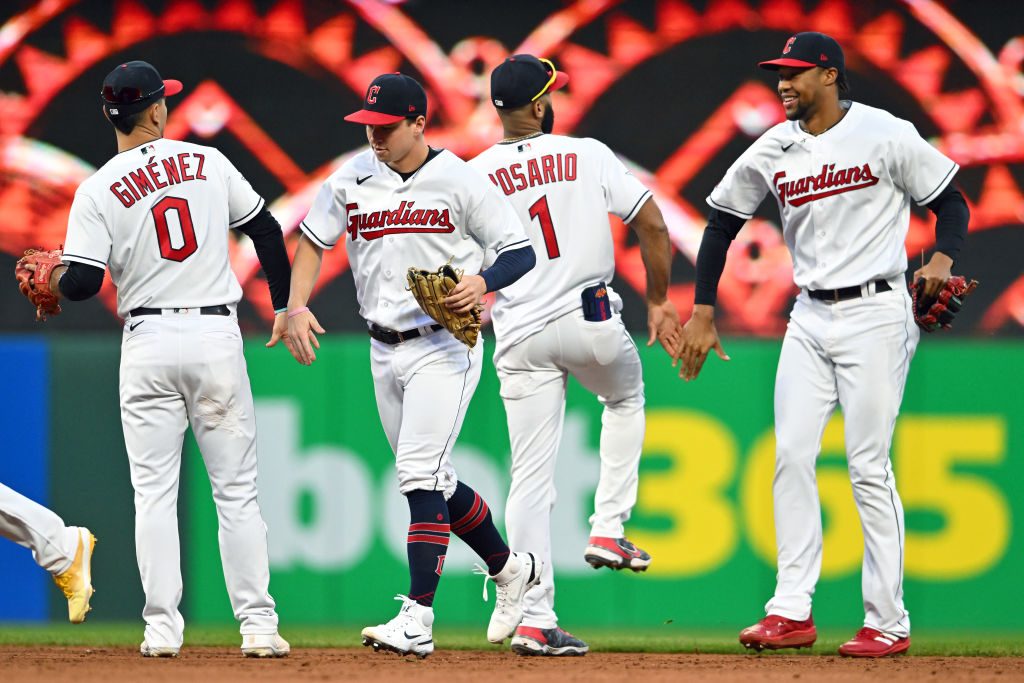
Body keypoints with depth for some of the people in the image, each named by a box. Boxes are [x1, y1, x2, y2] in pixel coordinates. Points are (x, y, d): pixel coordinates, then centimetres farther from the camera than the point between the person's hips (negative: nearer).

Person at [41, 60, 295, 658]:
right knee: (237, 490, 4)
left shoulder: (98, 191, -5)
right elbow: (267, 231, 8)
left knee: (155, 491, 5)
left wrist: (54, 279, 12)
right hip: (217, 335, 1)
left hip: (149, 341, -1)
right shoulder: (209, 163, 3)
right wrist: (283, 307, 19)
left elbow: (83, 283, -11)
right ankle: (258, 625, 0)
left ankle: (163, 627, -1)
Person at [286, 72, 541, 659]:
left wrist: (482, 283, -26)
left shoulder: (460, 181, -9)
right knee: (431, 480, 13)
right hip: (385, 351, 6)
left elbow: (521, 252, -6)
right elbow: (313, 241, 12)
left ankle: (417, 620, -20)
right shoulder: (352, 180, 4)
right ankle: (509, 568, 35)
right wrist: (298, 306, -4)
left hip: (445, 346, -6)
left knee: (421, 477, -16)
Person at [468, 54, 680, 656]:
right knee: (627, 399, 32)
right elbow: (652, 224, -1)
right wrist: (659, 302, 9)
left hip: (520, 338, 1)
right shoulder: (589, 156, -1)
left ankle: (535, 620, -4)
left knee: (532, 480, 2)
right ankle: (609, 530, 20)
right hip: (593, 323, -1)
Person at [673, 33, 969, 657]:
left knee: (869, 466, -8)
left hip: (876, 313, -5)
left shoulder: (887, 136, -7)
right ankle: (792, 612, 2)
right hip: (809, 318, 5)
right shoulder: (773, 151, 6)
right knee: (792, 457, -2)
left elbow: (951, 201, -1)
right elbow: (722, 224, 15)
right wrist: (703, 313, 9)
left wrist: (942, 260, -20)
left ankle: (888, 623, -3)